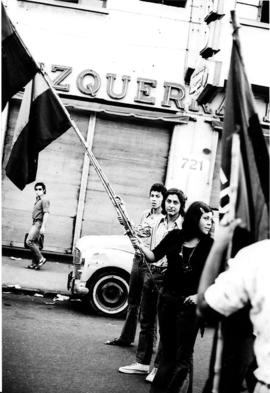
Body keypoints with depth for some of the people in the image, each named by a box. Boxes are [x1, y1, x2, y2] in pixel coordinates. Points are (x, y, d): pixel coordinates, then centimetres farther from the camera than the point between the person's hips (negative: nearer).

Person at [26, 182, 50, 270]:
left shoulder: (44, 200, -12)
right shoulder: (37, 200, 18)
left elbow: (46, 214, -19)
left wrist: (43, 227, -24)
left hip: (39, 223, -10)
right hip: (35, 223, 10)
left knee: (29, 241, -15)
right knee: (35, 243, 7)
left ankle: (41, 259, -10)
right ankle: (35, 263, 9)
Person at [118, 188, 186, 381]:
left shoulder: (184, 226, -11)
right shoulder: (159, 222, 12)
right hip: (151, 272, 7)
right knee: (146, 320, 14)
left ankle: (159, 367, 12)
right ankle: (142, 362, 26)